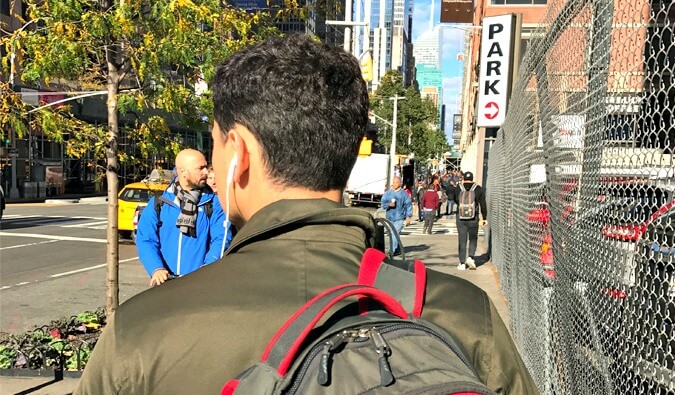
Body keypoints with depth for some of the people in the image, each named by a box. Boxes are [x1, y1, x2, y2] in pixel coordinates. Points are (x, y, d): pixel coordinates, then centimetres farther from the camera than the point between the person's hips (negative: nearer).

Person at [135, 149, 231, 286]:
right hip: (166, 283, 1)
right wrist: (156, 269, -20)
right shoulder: (158, 204, 5)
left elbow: (221, 239, -8)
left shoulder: (214, 203, 2)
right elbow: (145, 240, -2)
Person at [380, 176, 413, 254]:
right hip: (390, 217, 4)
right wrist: (389, 204, -14)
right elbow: (383, 204, 6)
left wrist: (408, 216, -1)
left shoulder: (404, 193, 1)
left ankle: (393, 251, -13)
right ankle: (398, 250, 24)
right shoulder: (387, 193, 8)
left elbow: (408, 205, 4)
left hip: (399, 217, -4)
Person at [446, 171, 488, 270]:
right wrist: (484, 218, 3)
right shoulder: (478, 189, -1)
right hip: (473, 218, -1)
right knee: (473, 239, 15)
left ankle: (462, 263, 7)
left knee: (462, 240, 7)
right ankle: (470, 257, -5)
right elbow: (483, 204, -1)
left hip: (460, 218, 1)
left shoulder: (457, 189, -2)